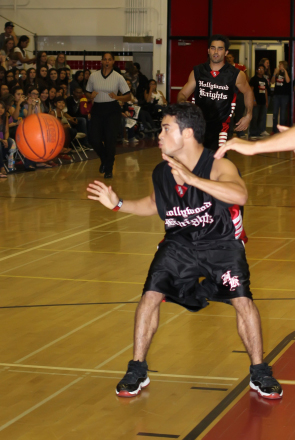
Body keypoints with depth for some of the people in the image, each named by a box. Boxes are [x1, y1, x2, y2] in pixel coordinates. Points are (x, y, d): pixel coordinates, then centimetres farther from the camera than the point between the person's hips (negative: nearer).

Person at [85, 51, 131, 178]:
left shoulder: (118, 77, 0)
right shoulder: (93, 76, 5)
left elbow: (128, 96, 0)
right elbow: (87, 93, 14)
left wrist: (117, 97, -19)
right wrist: (91, 96, -10)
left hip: (112, 110, -2)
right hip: (97, 110, 2)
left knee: (110, 139, -7)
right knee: (94, 139, -5)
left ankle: (109, 169, 7)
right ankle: (104, 160, 27)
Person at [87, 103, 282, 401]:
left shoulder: (218, 167, -26)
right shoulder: (161, 173, -9)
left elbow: (240, 196, -48)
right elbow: (153, 205, 13)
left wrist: (190, 178, -52)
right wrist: (117, 204, 0)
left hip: (222, 243, -4)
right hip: (179, 242, 4)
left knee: (243, 301, -15)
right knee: (150, 296, -8)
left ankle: (259, 374, 6)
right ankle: (137, 371, 9)